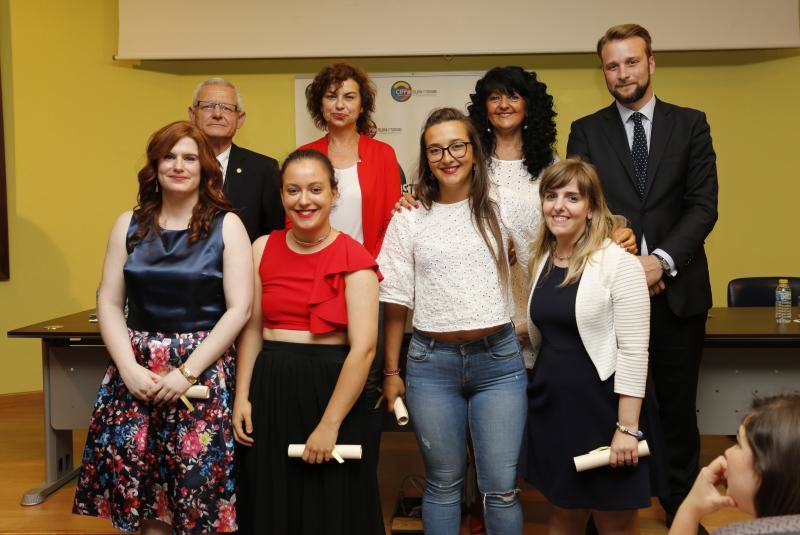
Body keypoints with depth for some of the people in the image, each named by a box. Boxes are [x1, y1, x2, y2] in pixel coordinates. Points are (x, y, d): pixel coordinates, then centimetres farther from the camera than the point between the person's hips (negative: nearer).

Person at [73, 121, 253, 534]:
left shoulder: (226, 226, 1)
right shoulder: (129, 225, 9)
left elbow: (238, 309, -6)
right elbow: (109, 303, 6)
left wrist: (187, 372, -12)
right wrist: (129, 367, -8)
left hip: (204, 371, -2)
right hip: (135, 370, 3)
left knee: (198, 484, -4)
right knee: (135, 478, 2)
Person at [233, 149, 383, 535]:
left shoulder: (354, 258, -9)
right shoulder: (263, 250, 4)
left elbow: (363, 347, -15)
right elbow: (252, 330, 9)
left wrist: (329, 424, -17)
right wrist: (241, 397, -1)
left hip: (331, 386, -3)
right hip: (270, 387, 4)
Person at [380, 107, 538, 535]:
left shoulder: (504, 206, 2)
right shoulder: (409, 218, 2)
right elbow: (395, 300, 4)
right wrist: (391, 372, 5)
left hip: (498, 358, 0)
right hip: (432, 361, 0)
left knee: (501, 487, 2)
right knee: (443, 483, 11)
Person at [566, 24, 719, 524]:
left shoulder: (691, 124, 5)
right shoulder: (586, 131, 5)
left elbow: (703, 205, -2)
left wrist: (662, 259, -16)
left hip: (677, 288, 1)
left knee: (678, 405, 10)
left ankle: (681, 501, 24)